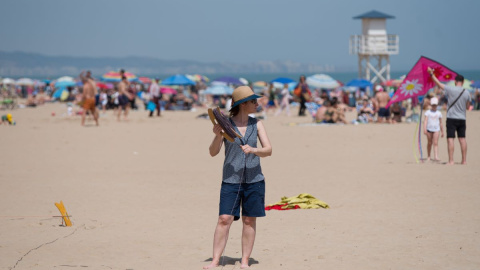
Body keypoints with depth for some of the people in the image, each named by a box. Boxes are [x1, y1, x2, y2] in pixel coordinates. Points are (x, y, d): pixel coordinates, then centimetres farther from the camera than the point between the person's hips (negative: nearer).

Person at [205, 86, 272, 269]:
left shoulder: (257, 124, 5)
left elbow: (268, 150, -2)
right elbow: (213, 152, -3)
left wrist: (253, 150, -22)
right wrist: (217, 135, -22)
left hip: (254, 180, 2)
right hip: (231, 180, -2)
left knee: (249, 220, 4)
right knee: (224, 219, -8)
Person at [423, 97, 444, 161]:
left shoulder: (439, 113, 9)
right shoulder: (428, 112, 3)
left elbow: (440, 123, 15)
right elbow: (425, 121, -6)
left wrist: (442, 132, 17)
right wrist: (424, 129, -18)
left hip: (436, 129, 0)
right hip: (429, 129, 0)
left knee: (435, 143, -12)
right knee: (429, 143, 9)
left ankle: (436, 157, -22)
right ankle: (428, 156, 22)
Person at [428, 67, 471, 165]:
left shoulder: (450, 90, -9)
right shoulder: (467, 93, 3)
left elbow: (438, 83, -2)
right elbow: (468, 106, 14)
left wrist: (431, 73, 8)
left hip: (452, 118, -4)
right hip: (462, 118, 4)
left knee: (450, 139, -5)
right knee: (462, 139, 8)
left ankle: (451, 160, -10)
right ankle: (464, 160, 10)